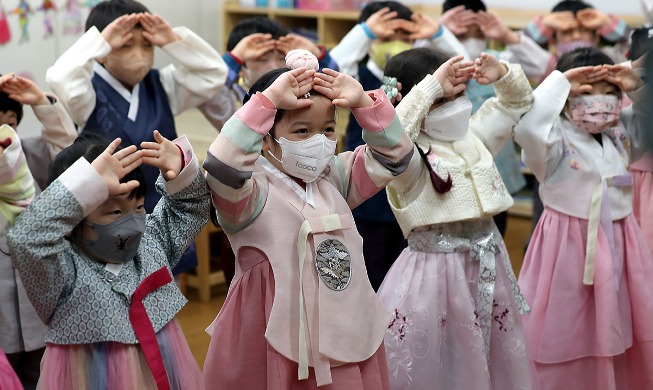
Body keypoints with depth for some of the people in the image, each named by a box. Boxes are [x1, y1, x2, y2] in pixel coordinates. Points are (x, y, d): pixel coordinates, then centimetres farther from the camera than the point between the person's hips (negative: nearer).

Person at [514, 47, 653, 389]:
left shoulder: (618, 133, 5)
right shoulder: (556, 141, -16)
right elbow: (527, 127, -37)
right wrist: (559, 81, -29)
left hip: (618, 243, 6)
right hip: (571, 246, -6)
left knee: (618, 333, 16)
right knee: (565, 338, 3)